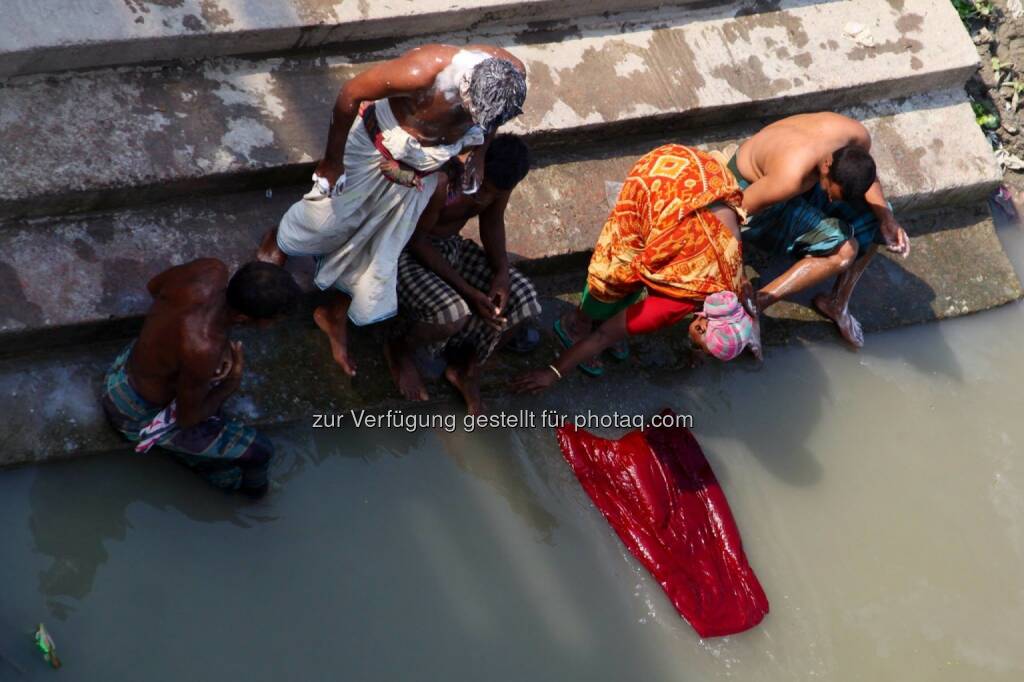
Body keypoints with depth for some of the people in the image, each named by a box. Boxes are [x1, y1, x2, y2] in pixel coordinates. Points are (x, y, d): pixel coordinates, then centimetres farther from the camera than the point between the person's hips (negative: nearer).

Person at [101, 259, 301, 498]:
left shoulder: (213, 270, -24)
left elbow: (154, 286, 0)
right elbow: (187, 418, -23)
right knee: (259, 450, -2)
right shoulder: (204, 350, -42)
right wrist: (233, 383, -9)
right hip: (139, 415, -7)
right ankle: (253, 487, 33)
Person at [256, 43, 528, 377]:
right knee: (328, 219, 18)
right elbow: (350, 94, -26)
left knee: (383, 251, 14)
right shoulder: (421, 72, -43)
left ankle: (336, 313, 39)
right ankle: (279, 240, 53)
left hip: (421, 170, 4)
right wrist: (333, 160, -15)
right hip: (375, 147, -4)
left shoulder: (511, 75, -29)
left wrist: (477, 150, -9)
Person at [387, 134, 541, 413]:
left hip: (450, 245, 7)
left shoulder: (499, 173, -14)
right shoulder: (441, 181, -35)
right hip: (405, 251, -7)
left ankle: (466, 368, 12)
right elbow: (416, 241, -24)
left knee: (524, 300, -11)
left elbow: (492, 222, 4)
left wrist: (502, 271, -13)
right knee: (453, 315, -33)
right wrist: (467, 291, -25)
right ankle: (400, 349, 3)